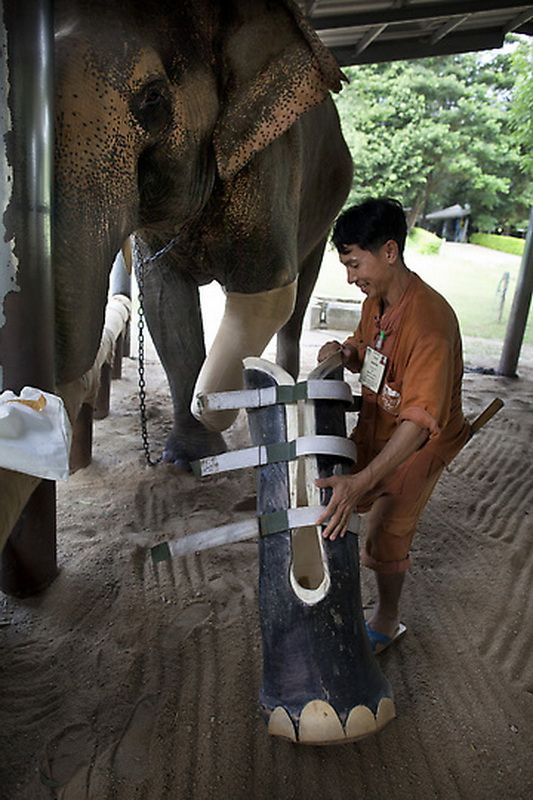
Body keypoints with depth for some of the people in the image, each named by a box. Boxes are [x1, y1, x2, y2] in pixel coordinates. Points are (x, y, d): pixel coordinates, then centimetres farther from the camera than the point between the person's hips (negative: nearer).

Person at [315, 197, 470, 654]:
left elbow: (420, 422, -40)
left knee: (385, 533, -1)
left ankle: (387, 622, 26)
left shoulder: (429, 322, -34)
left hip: (419, 444, -8)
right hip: (376, 425, 8)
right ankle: (388, 552, 55)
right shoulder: (376, 300, -6)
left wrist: (360, 482, -48)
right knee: (350, 499, 23)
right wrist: (344, 352, -14)